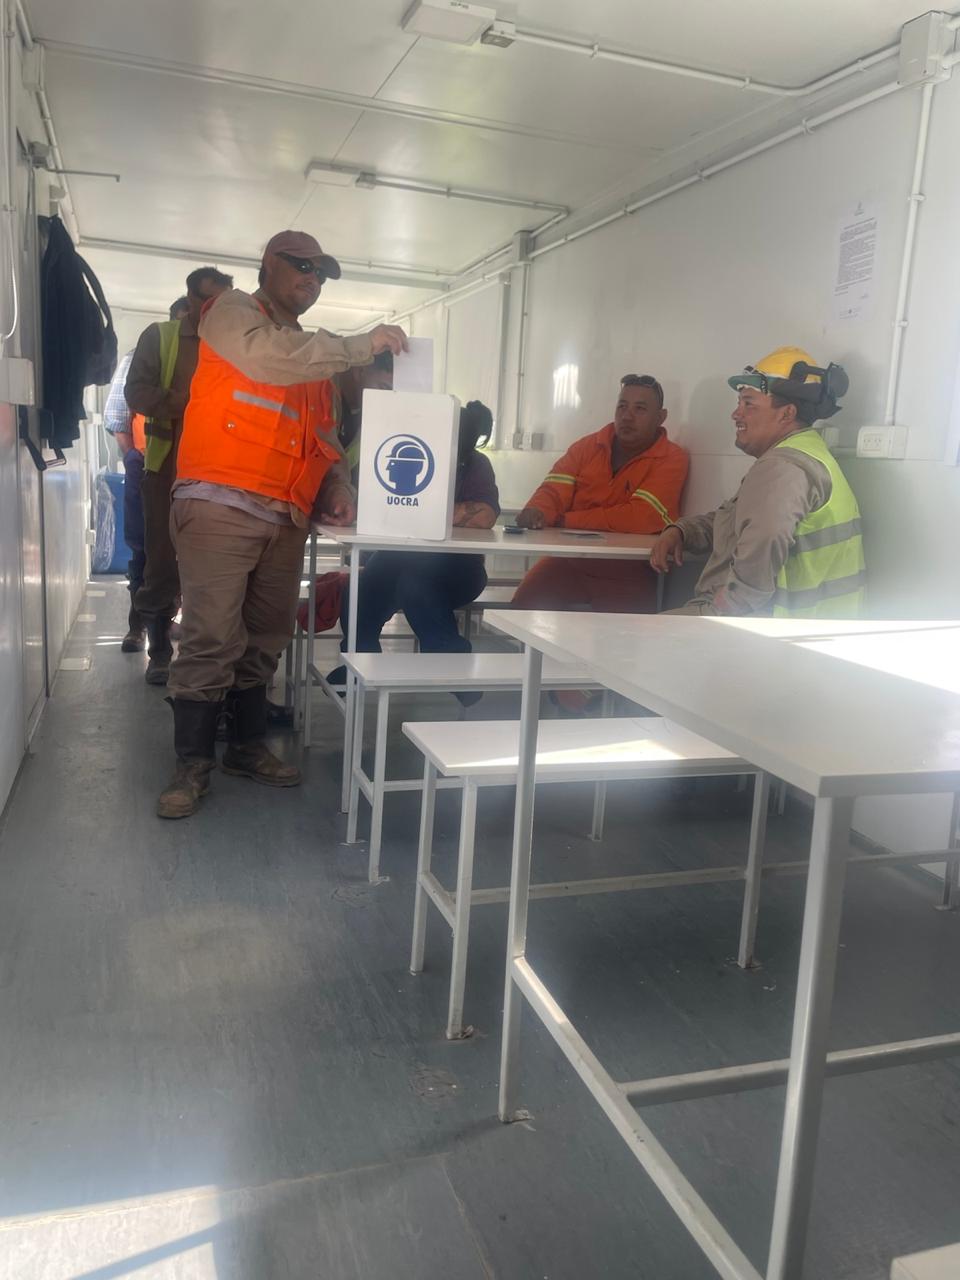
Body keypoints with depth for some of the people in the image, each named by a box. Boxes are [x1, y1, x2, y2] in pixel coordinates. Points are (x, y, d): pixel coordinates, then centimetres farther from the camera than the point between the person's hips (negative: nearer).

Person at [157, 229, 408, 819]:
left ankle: (248, 746, 23)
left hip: (286, 518, 7)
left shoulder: (313, 351, 24)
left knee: (265, 641, 11)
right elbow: (270, 357, -17)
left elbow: (324, 434, 23)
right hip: (220, 506, -7)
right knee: (213, 639, -9)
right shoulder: (232, 312, 5)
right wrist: (362, 345, -16)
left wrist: (337, 483, 3)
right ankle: (194, 765, 0)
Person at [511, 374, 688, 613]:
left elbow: (640, 518, -17)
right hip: (569, 560, 3)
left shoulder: (672, 459, -4)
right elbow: (554, 491, 2)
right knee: (524, 606, -15)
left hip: (629, 571, -3)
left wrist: (566, 521, -12)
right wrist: (536, 512, -24)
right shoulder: (587, 446, 11)